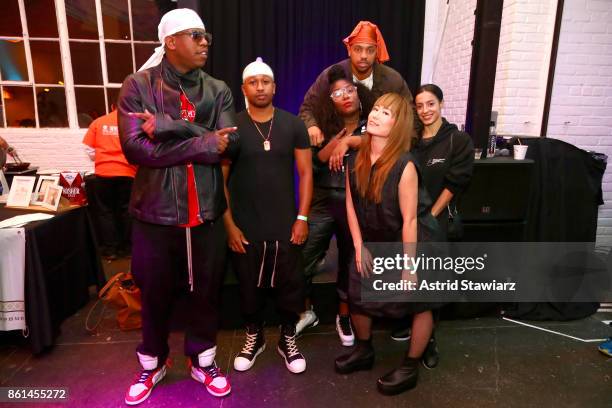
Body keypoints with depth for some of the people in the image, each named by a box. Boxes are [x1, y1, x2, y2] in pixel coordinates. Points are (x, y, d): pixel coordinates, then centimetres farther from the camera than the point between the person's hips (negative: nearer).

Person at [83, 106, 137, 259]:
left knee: (105, 210, 11)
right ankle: (125, 247, 17)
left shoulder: (98, 122, 7)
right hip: (127, 172, -1)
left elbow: (88, 148, 7)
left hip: (104, 172, 1)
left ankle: (110, 249, 13)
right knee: (125, 210, 11)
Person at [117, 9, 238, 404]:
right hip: (156, 210, -1)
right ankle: (152, 364, 40)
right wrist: (203, 143, -17)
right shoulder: (138, 85, -2)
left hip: (206, 211, 2)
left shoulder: (218, 90, 5)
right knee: (155, 293, 15)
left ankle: (203, 361, 37)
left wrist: (169, 126, -17)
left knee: (207, 291, 13)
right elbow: (135, 146, -16)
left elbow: (231, 144, -10)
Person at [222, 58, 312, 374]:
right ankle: (253, 336, 37)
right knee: (249, 286, 13)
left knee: (289, 285, 10)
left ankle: (288, 338, 33)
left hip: (286, 226, 1)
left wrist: (302, 218, -4)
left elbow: (305, 172, 2)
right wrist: (228, 223, -6)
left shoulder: (293, 125, 1)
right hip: (244, 227, 0)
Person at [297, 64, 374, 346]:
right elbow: (313, 163, -6)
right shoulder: (324, 127, 5)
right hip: (323, 203, 1)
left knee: (350, 261, 13)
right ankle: (306, 313, 25)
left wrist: (348, 141, -21)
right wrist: (337, 140, -15)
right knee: (303, 261, -1)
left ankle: (344, 317, 34)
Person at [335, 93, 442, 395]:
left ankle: (410, 368, 29)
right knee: (357, 296, 9)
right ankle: (364, 351, 35)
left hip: (414, 240, -5)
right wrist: (359, 247, -3)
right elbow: (351, 205, -1)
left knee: (418, 304, 8)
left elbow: (410, 220, -23)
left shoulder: (404, 165, -26)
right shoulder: (355, 160, -9)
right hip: (376, 240, 6)